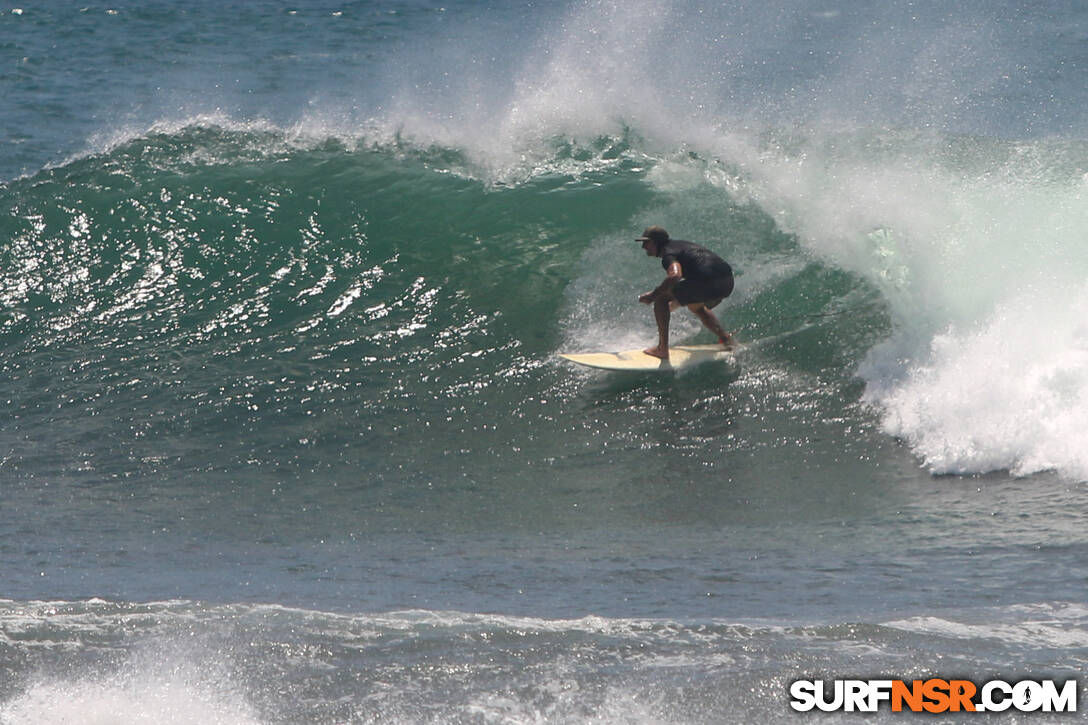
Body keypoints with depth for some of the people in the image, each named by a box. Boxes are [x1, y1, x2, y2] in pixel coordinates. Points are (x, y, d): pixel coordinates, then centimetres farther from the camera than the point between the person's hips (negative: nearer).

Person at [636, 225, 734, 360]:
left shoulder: (668, 254, -2)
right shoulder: (679, 245, 28)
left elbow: (675, 275, -25)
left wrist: (652, 296, -15)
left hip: (708, 281, -9)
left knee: (661, 298, 1)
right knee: (696, 306, 39)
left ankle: (662, 349, -3)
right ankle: (724, 337, 27)